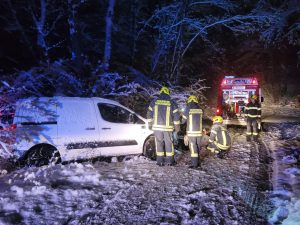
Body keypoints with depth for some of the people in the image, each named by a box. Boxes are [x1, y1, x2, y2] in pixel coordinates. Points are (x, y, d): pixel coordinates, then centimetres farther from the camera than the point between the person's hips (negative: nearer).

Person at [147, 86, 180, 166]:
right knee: (169, 144, 8)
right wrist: (177, 127, 9)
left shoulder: (154, 102, 3)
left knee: (159, 143, 7)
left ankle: (160, 161, 8)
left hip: (157, 127, 1)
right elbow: (176, 116, 1)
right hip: (168, 127, -1)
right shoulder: (172, 103, -1)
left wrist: (150, 124, 21)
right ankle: (170, 161, 13)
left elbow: (149, 114, 9)